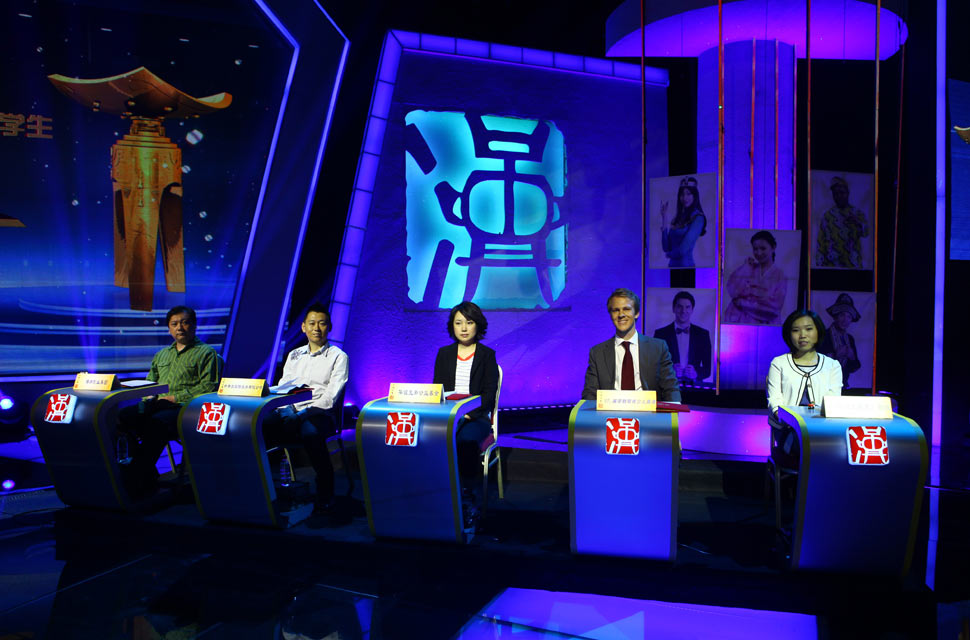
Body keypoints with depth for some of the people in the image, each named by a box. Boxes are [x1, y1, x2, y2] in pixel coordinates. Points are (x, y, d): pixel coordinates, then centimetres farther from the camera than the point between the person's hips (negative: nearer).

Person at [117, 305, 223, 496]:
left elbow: (209, 387, -6)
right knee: (123, 416, -22)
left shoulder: (206, 353, 7)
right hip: (158, 405, 7)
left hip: (185, 408, -6)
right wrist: (148, 396, 5)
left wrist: (176, 397, -11)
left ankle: (136, 479, -29)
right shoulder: (162, 354, 30)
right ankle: (146, 474, -19)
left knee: (157, 422, -36)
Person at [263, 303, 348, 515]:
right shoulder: (294, 355, 24)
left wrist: (304, 412, -17)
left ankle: (325, 496, -27)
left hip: (320, 412, -4)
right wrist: (286, 410, -5)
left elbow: (330, 397, -4)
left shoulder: (338, 357, 7)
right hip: (291, 411, 4)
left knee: (310, 433, -40)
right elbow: (281, 387, 17)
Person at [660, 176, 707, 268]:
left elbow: (683, 250, -18)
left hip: (685, 264, -6)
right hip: (672, 264, 7)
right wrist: (664, 217, 3)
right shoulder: (678, 217, 10)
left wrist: (670, 254, 3)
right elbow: (666, 248, 3)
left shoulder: (698, 218, -11)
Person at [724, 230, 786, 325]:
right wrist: (746, 268, -1)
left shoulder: (779, 275, 5)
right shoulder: (748, 268, 10)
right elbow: (733, 291, -4)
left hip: (764, 324, -2)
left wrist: (743, 303, -5)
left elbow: (775, 306, -4)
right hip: (739, 322, 2)